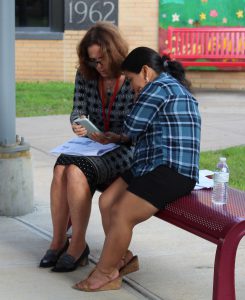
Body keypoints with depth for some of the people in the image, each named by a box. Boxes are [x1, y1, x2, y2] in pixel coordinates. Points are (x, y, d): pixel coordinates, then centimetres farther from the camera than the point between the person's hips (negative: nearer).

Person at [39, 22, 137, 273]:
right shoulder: (85, 75, 6)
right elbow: (78, 110, 6)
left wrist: (112, 136, -27)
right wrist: (77, 124, -19)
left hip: (123, 150, -5)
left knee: (76, 172, -31)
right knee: (61, 168, -28)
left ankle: (78, 245, -19)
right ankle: (58, 241, -16)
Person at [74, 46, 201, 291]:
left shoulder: (159, 87, -8)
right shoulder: (174, 87, 25)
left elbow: (132, 127, -6)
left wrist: (122, 137, 16)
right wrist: (119, 138, 21)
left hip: (171, 172, -11)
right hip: (152, 167, 11)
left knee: (121, 213, -16)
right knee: (107, 200, 2)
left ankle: (106, 273, -3)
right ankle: (122, 258, 9)